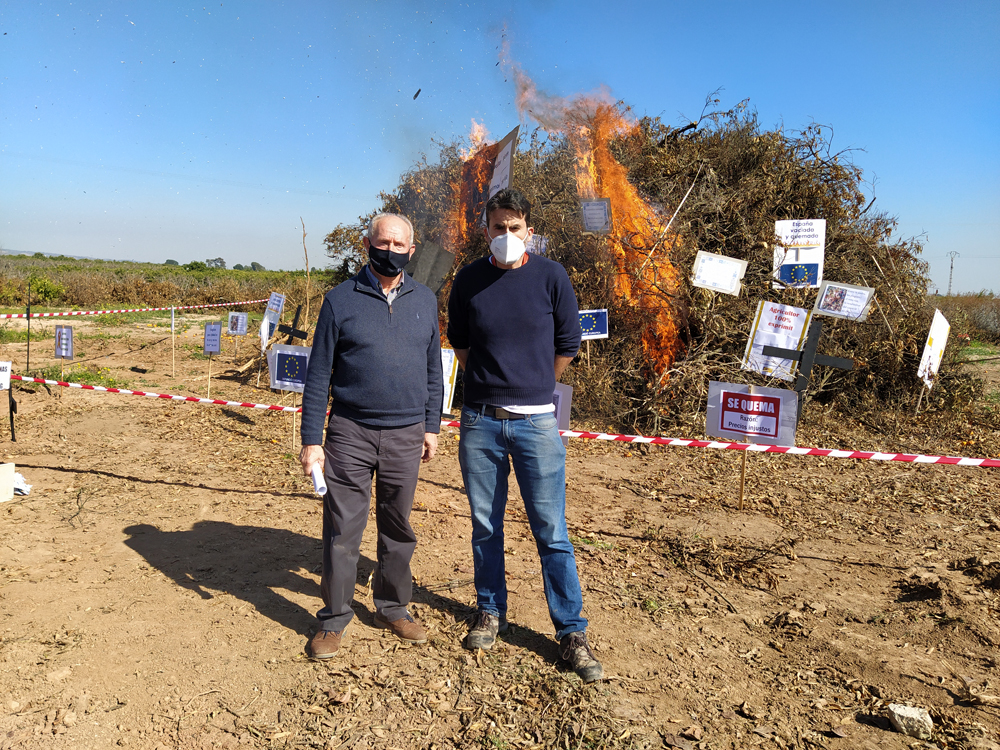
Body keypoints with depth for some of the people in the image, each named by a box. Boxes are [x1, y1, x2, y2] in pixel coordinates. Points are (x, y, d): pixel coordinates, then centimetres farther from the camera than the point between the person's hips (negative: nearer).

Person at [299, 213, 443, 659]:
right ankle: (334, 619, 19)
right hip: (350, 434, -2)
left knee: (398, 527, 13)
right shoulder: (340, 300, -2)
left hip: (406, 436, 3)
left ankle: (393, 608, 31)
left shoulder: (425, 301, 7)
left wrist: (431, 426, 10)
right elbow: (318, 374, -2)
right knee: (342, 530, 3)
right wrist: (311, 440, -6)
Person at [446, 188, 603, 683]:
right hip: (479, 421, 2)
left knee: (551, 530, 2)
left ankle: (572, 632, 14)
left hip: (536, 422, -2)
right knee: (485, 524, 12)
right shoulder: (469, 280, 3)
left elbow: (568, 344, 8)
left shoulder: (551, 277, -2)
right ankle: (490, 612, 30)